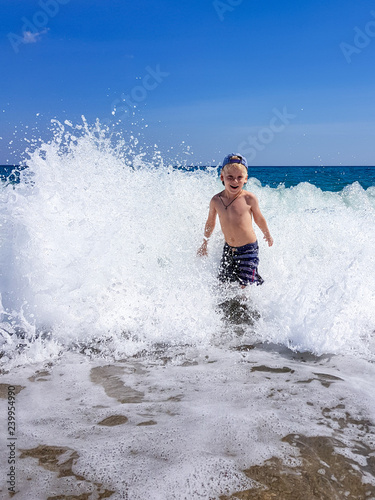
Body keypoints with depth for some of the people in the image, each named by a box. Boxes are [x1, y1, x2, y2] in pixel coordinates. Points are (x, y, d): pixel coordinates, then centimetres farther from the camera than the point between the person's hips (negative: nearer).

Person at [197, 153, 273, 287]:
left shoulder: (249, 198, -15)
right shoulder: (216, 201, -6)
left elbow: (259, 218, 4)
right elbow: (210, 222, 11)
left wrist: (267, 235, 19)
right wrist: (204, 243, 21)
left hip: (248, 249, -3)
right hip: (228, 249, 4)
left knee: (244, 287, -6)